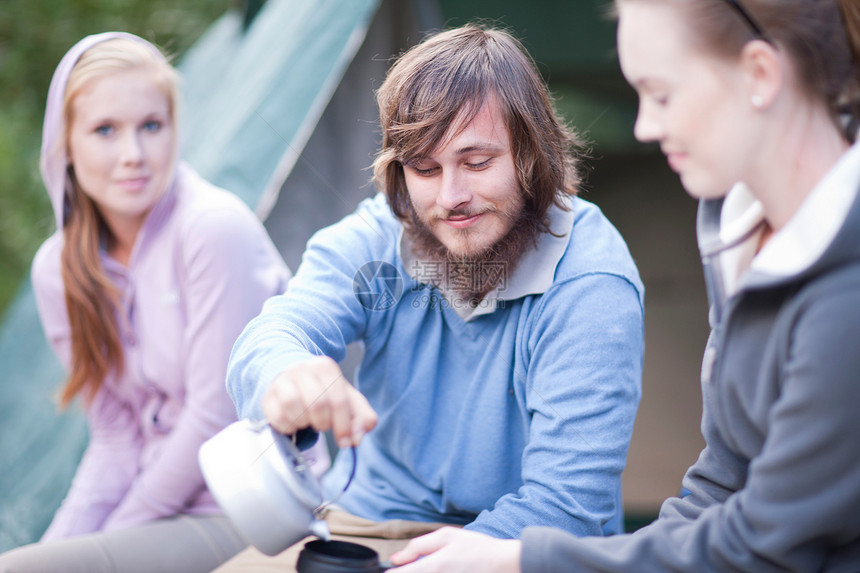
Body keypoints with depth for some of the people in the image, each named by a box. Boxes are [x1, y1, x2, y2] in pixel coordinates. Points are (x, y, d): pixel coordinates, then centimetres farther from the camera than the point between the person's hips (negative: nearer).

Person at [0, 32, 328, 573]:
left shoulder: (216, 229, -17)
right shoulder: (58, 270, 4)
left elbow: (214, 418, -16)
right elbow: (115, 440, 8)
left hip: (247, 516, -7)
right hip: (162, 514, 7)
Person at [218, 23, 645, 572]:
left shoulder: (589, 284, -18)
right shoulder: (370, 241, -4)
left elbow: (565, 506, -21)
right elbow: (277, 332, -23)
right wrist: (285, 376, -48)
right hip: (360, 522, 4)